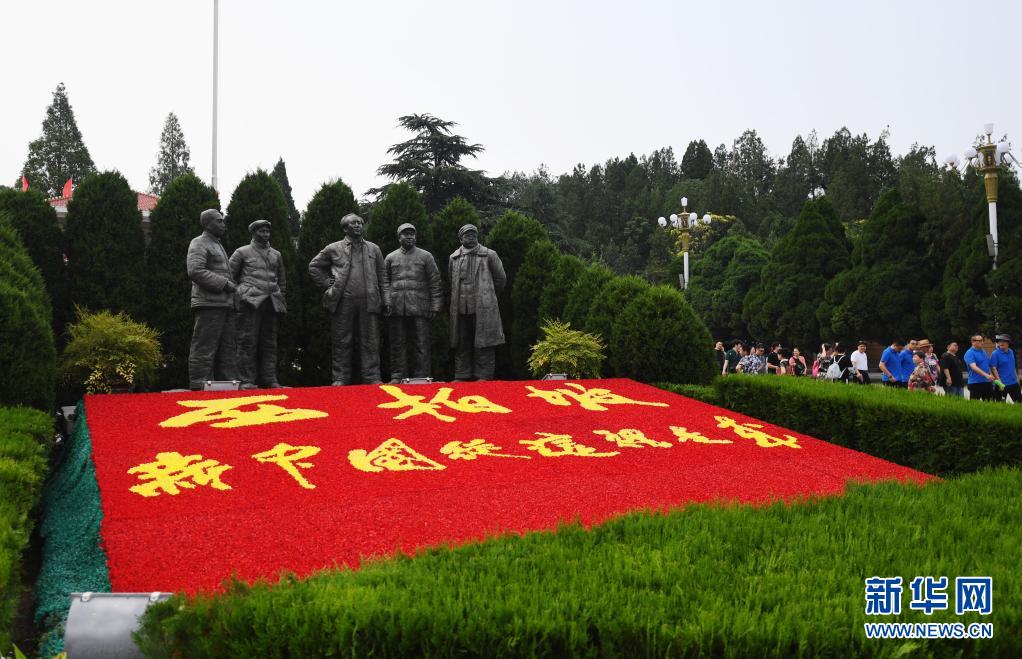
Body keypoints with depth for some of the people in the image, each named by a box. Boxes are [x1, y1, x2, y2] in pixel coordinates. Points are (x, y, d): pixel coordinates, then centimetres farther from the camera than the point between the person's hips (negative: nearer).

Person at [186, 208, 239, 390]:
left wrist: (232, 287, 14)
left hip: (225, 305, 9)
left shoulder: (218, 246, 27)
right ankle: (199, 385, -10)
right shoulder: (199, 243, -2)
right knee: (204, 348, -10)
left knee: (227, 348, 9)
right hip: (209, 304, -9)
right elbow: (195, 271, -17)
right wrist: (224, 283, -16)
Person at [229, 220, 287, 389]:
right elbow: (229, 275, 8)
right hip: (250, 300, -5)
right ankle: (246, 380, -8)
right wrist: (236, 293, 1)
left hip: (272, 303, 5)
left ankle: (269, 379, 7)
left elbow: (282, 280, 28)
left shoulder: (276, 255, 20)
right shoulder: (242, 252, 8)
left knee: (269, 343, 4)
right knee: (248, 341, -8)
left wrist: (280, 297, 18)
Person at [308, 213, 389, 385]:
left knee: (370, 342, 0)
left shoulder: (374, 249, 14)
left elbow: (381, 278, 14)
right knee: (342, 342, 2)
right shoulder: (334, 249, 8)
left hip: (369, 302, 1)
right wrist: (326, 284, 6)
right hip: (343, 302, -1)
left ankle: (372, 377, 3)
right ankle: (340, 378, 6)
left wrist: (385, 300, 8)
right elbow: (314, 266, 16)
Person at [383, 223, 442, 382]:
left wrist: (435, 306, -2)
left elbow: (435, 283, 6)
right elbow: (385, 283, 13)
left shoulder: (426, 256, 10)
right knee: (398, 345, 4)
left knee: (421, 344, -2)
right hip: (396, 309, 1)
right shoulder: (390, 258, 14)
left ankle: (421, 377, 1)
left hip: (420, 308, -1)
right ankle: (397, 376, 9)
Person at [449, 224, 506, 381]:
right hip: (460, 308, 3)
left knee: (483, 343, -5)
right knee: (462, 344, 6)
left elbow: (500, 278, 11)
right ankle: (462, 376, 11)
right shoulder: (454, 258, 14)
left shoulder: (489, 255, 4)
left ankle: (484, 375, -2)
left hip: (483, 308, -3)